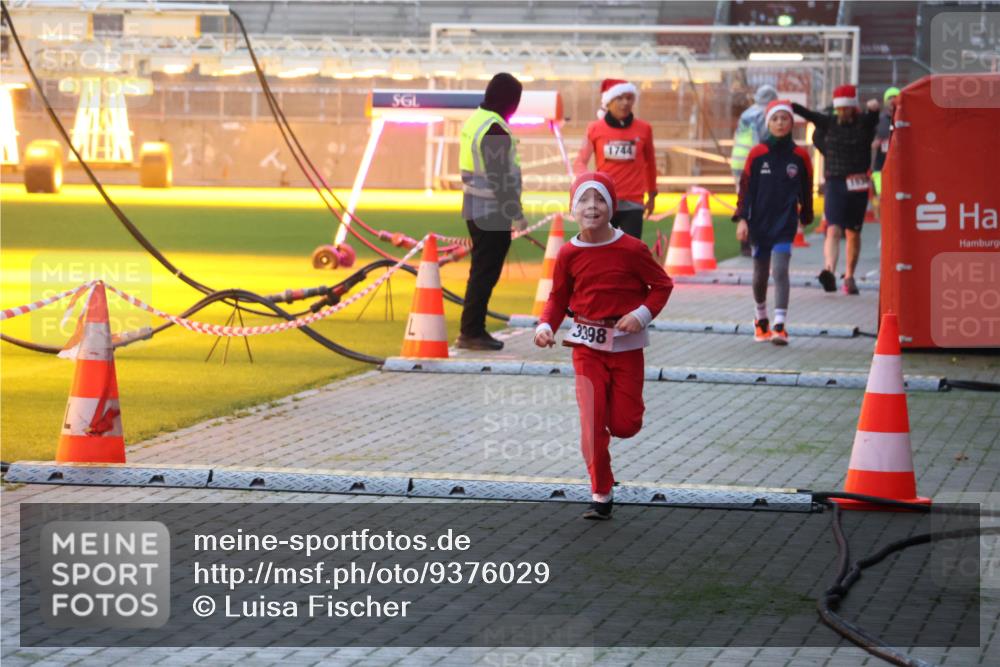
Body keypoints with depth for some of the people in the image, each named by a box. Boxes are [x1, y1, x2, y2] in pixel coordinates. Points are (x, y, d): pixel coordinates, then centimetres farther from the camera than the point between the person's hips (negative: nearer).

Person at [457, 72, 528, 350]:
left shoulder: (475, 120, 12)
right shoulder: (494, 129, -18)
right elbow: (500, 177, -21)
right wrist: (516, 213, -16)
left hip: (475, 209, 10)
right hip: (493, 212, -10)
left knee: (482, 271, 16)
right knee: (485, 272, -4)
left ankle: (472, 329, 20)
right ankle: (472, 332, -2)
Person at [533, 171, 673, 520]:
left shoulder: (631, 249, -11)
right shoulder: (569, 254, -4)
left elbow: (662, 285, -3)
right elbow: (559, 297, 7)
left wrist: (642, 314, -17)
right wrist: (546, 325, -10)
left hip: (626, 345, -1)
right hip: (587, 345, 1)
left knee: (624, 424, 2)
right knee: (592, 423, -7)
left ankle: (619, 404, 40)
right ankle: (601, 496, 2)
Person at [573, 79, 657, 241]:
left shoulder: (644, 129, 2)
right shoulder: (595, 129, 1)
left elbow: (650, 163, 16)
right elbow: (580, 162, 4)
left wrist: (652, 194, 24)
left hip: (632, 204, 0)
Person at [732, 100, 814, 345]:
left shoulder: (800, 156, 1)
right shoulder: (757, 154, -1)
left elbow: (805, 190, 11)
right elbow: (746, 187, 0)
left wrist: (806, 218, 17)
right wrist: (742, 219, -7)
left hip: (785, 224, -1)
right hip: (759, 222, 1)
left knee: (780, 270, -16)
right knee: (760, 274, 11)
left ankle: (779, 327, -19)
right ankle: (761, 320, 34)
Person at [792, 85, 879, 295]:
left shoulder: (865, 123, 0)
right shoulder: (829, 123, 5)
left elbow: (873, 118, -20)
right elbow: (810, 115, -8)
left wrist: (874, 109, -44)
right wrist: (792, 106, -24)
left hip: (858, 185, 1)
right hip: (834, 183, -1)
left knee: (853, 233, 11)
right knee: (833, 230, -16)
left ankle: (849, 276, 25)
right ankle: (829, 271, -33)